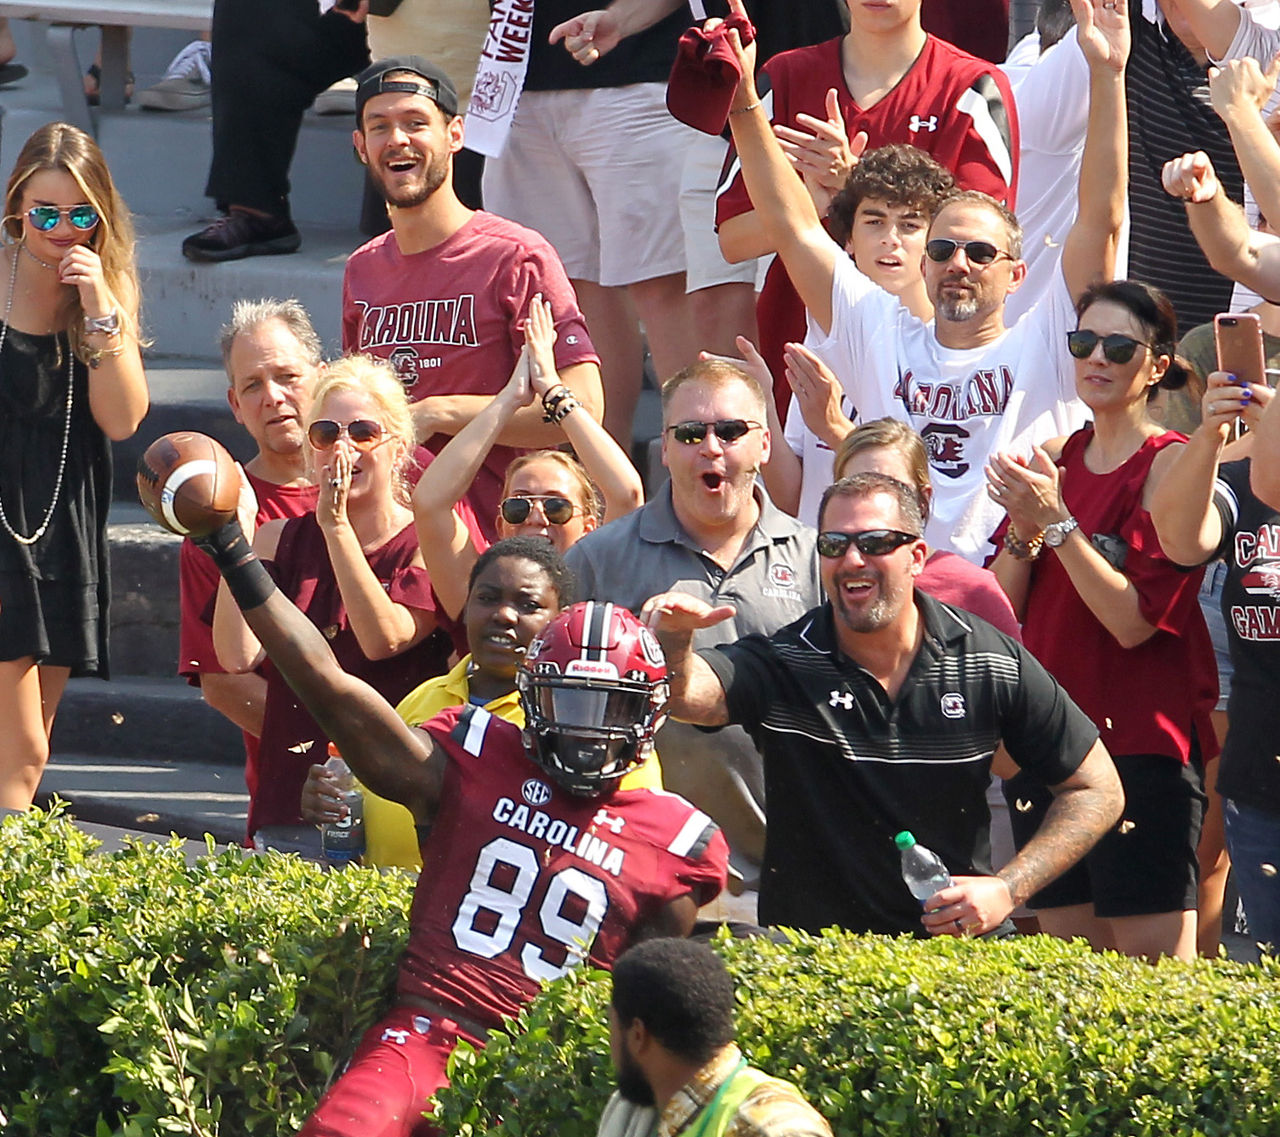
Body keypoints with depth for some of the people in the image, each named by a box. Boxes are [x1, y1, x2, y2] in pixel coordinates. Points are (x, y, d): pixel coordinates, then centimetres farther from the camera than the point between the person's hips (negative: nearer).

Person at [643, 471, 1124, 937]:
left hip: (958, 942, 1)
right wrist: (674, 640, -49)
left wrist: (1007, 889, -6)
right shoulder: (782, 664, -6)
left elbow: (1097, 790, 5)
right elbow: (688, 694, -27)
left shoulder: (991, 662, -2)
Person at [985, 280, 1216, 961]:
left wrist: (1059, 523, -19)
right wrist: (1024, 531, -6)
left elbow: (1136, 620, -15)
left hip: (1142, 741, -6)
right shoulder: (1052, 459, 13)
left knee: (1153, 962, -8)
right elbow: (1003, 610, 11)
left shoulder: (1172, 465, -7)